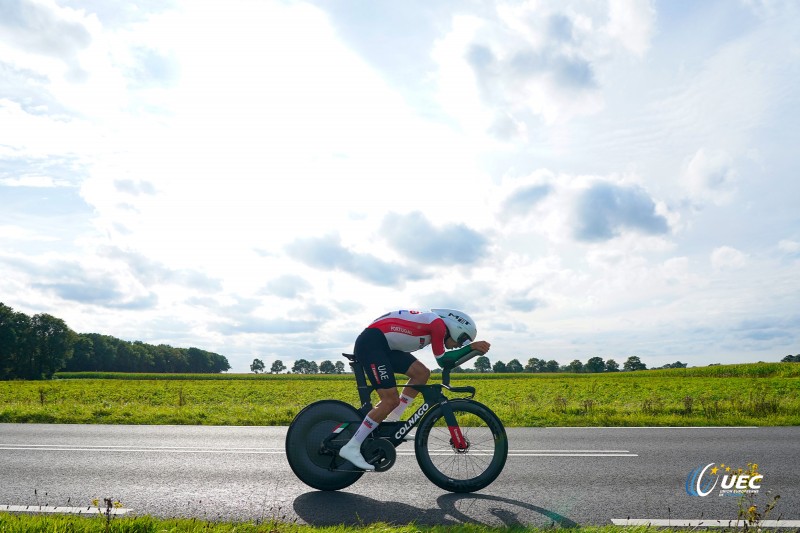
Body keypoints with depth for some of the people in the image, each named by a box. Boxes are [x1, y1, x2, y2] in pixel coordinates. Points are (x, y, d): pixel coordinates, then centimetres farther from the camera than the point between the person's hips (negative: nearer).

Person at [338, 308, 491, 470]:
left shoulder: (434, 325, 16)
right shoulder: (439, 324, -13)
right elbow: (442, 360, -6)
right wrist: (472, 347, -1)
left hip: (384, 346, 10)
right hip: (370, 343, -10)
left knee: (422, 373, 6)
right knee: (391, 401, -12)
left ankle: (390, 423, 11)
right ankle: (351, 448, -7)